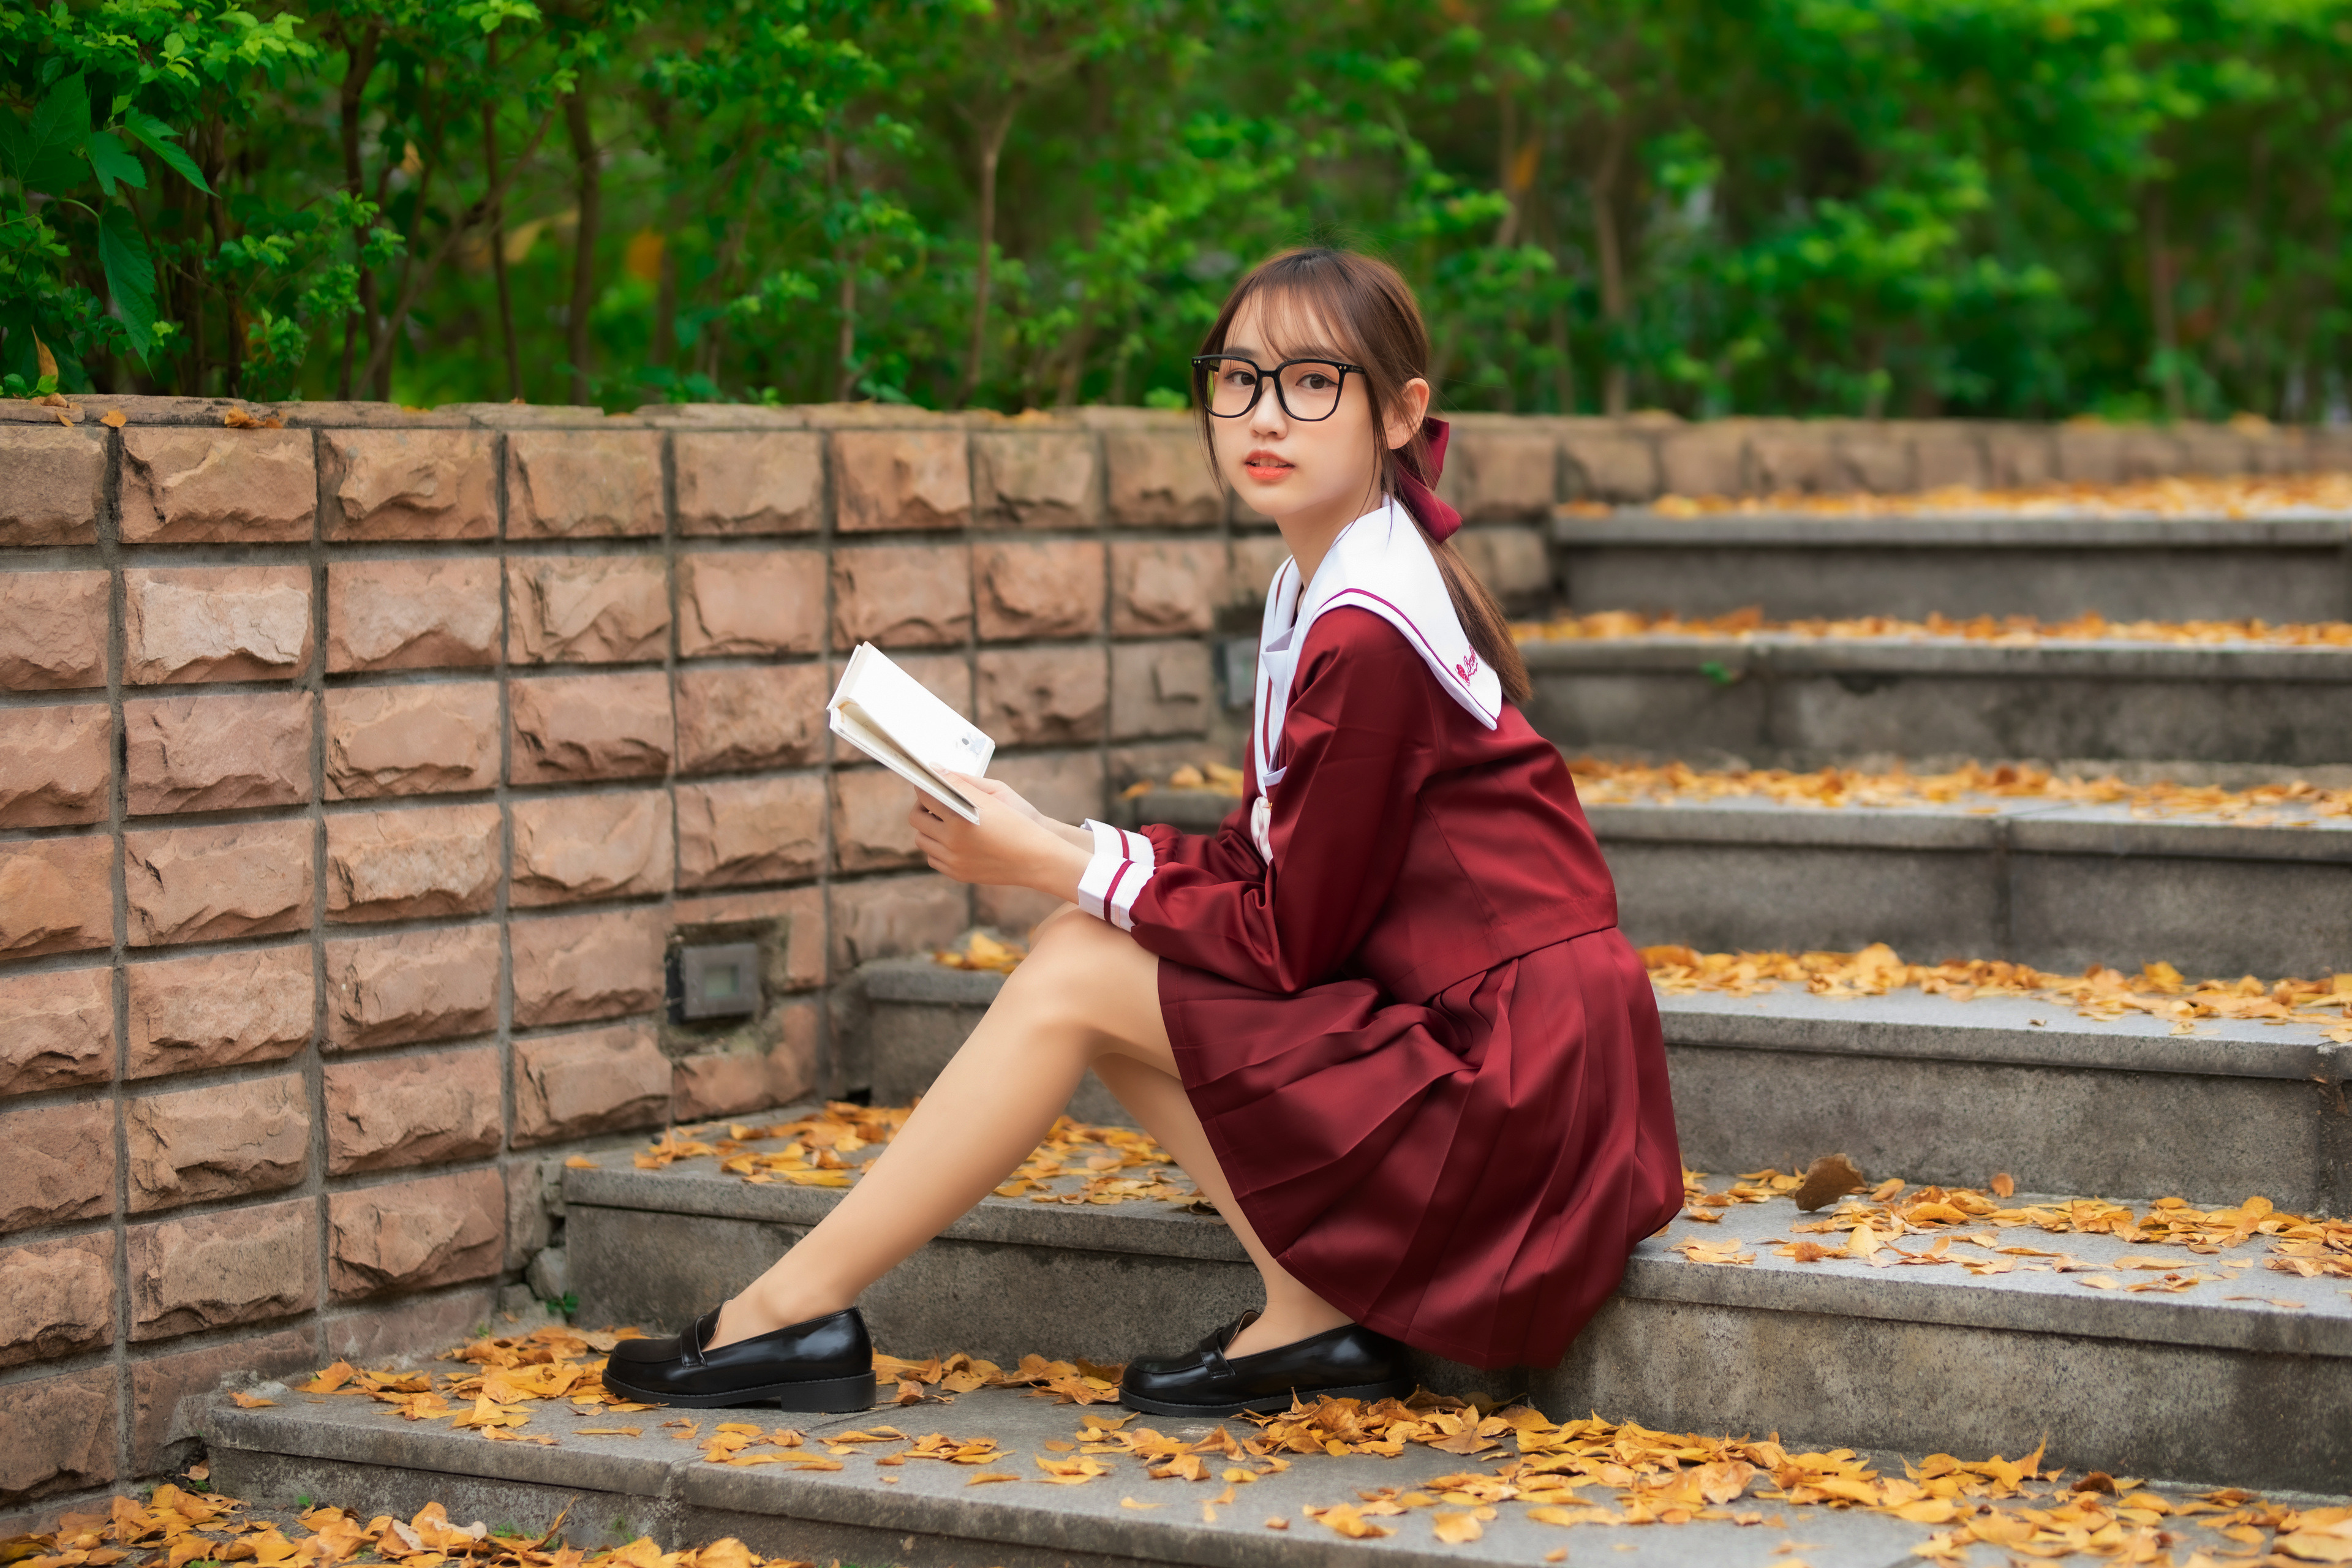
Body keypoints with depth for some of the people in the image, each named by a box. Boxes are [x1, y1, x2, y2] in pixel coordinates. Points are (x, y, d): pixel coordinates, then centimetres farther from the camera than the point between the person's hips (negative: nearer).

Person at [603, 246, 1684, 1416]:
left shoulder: (1367, 632, -19)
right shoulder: (1316, 589, 11)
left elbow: (1289, 935, -16)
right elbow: (1267, 864, 13)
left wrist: (1057, 867, -9)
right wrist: (1058, 853, 1)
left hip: (1510, 1075, -10)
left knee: (1074, 979, -8)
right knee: (1084, 956, 6)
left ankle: (798, 1309, 2)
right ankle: (1313, 1311, 0)